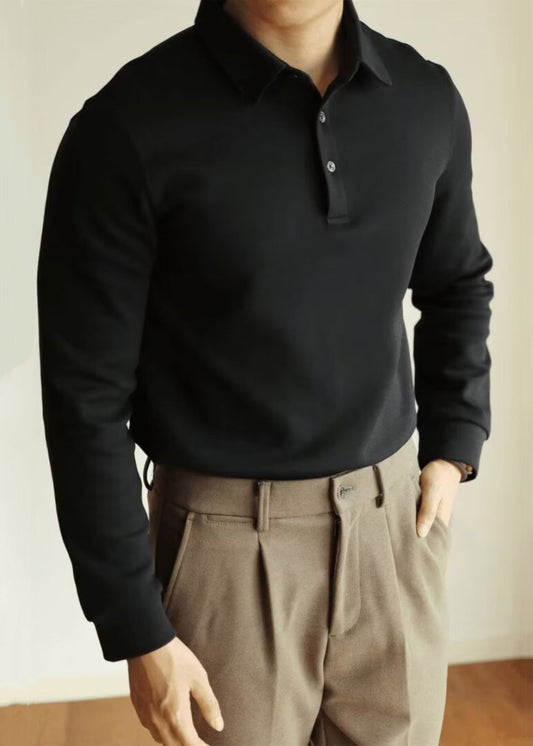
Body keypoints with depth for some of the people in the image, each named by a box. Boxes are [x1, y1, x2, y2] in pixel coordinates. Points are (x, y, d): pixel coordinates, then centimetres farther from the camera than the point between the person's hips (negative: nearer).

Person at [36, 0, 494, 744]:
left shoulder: (429, 101, -1)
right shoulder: (128, 129, -15)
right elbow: (87, 394, -11)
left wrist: (454, 445, 6)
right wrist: (137, 629, -9)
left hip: (394, 524, 4)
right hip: (231, 547, -3)